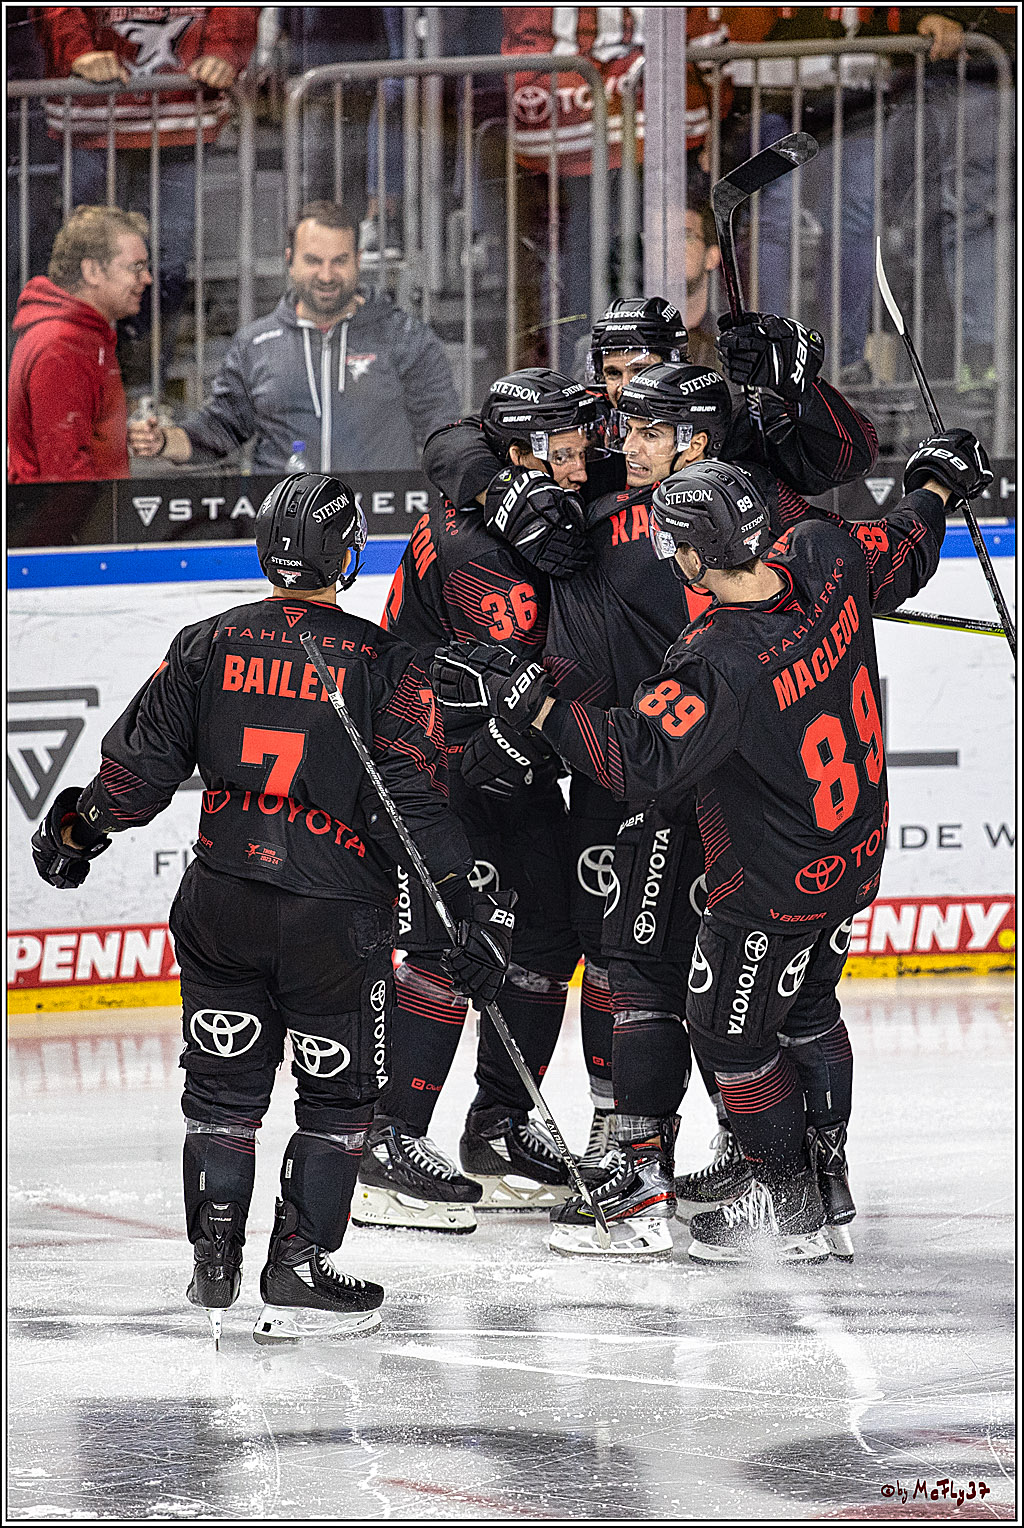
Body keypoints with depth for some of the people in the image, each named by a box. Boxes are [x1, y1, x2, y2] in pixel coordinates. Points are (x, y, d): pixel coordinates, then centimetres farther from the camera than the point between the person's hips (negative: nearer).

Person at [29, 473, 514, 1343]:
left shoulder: (209, 645, 1)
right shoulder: (381, 664, -8)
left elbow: (142, 764, 5)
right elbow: (414, 801, -12)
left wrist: (76, 833, 21)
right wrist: (472, 904, -9)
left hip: (220, 903, 3)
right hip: (335, 913, -3)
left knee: (224, 1083, 16)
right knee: (338, 1094, 10)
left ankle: (214, 1266, 16)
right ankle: (298, 1277, 5)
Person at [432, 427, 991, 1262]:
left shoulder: (717, 661, -35)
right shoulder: (826, 559, -15)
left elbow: (637, 756, -35)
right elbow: (904, 554, 6)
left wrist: (525, 698, -36)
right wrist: (937, 485, 26)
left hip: (773, 883, -8)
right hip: (857, 851, 8)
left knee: (731, 1034, 12)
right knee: (807, 1012, 27)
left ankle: (794, 1208, 23)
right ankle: (829, 1184, 36)